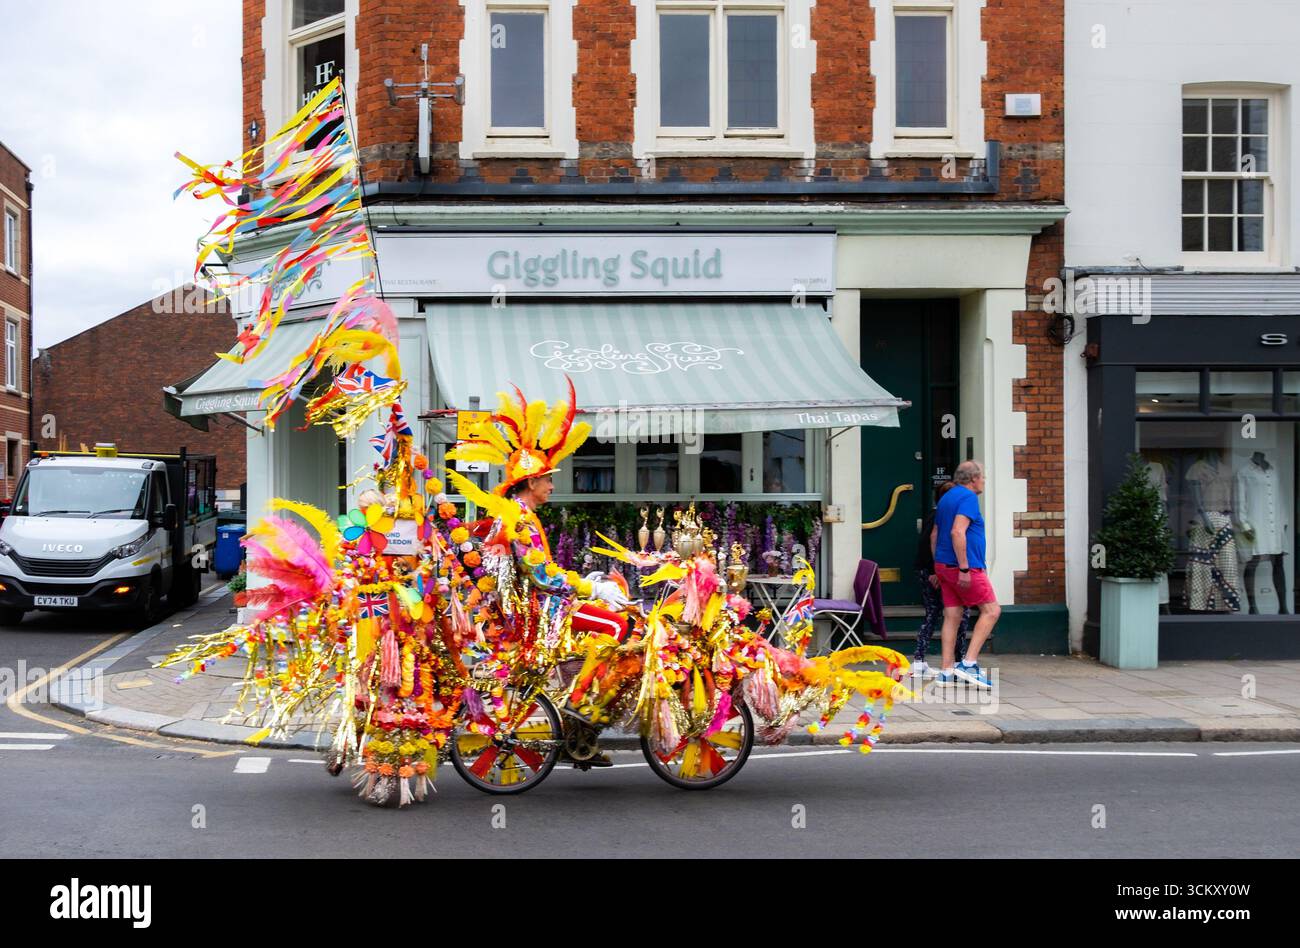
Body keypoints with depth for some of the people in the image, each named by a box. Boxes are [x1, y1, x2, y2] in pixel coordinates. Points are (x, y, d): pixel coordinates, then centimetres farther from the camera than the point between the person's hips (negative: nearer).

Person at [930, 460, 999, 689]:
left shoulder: (946, 498, 19)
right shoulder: (968, 497, -11)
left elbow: (934, 535, 23)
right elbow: (957, 532, -23)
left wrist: (938, 569, 27)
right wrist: (964, 568, -23)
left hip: (944, 565, 9)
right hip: (963, 567, -9)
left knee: (952, 616, 8)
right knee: (991, 610, -3)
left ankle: (947, 672, 7)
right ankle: (969, 663, -10)